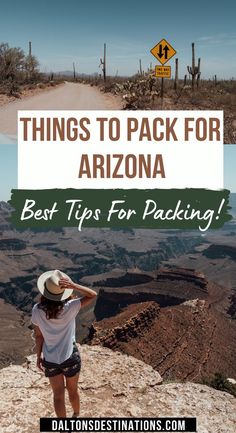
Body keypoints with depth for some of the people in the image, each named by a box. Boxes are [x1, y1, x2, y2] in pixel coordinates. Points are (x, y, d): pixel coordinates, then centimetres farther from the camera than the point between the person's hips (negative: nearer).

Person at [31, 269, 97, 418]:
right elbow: (93, 295, -17)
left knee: (58, 395, 19)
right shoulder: (69, 307, -24)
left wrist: (39, 356, 8)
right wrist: (72, 285, -30)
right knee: (73, 390, 25)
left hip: (50, 359, 1)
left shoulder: (37, 310, -18)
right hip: (70, 357, -1)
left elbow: (38, 336, -6)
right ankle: (76, 415, 50)